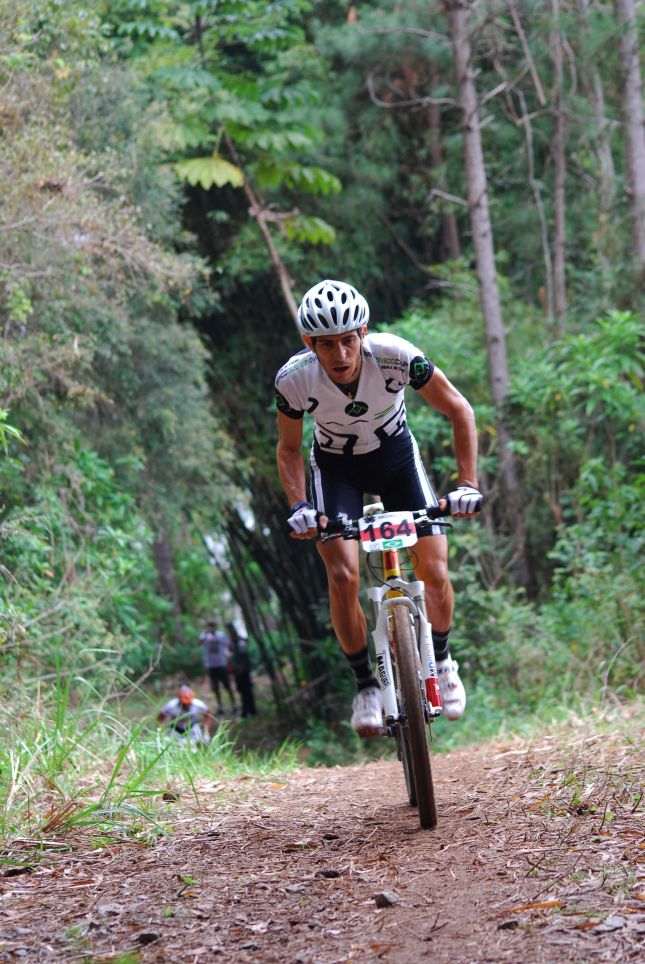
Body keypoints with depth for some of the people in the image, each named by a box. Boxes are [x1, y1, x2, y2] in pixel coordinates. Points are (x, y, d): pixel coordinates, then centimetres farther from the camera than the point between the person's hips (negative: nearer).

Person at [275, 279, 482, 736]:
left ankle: (441, 660, 20)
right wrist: (298, 506, -23)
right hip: (336, 468, 0)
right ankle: (366, 685, 1)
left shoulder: (395, 356, -32)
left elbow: (460, 411, -19)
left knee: (434, 573, -9)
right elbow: (289, 449, -9)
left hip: (396, 455, 0)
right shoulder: (294, 379, -29)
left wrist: (467, 485, -26)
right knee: (343, 575, -19)